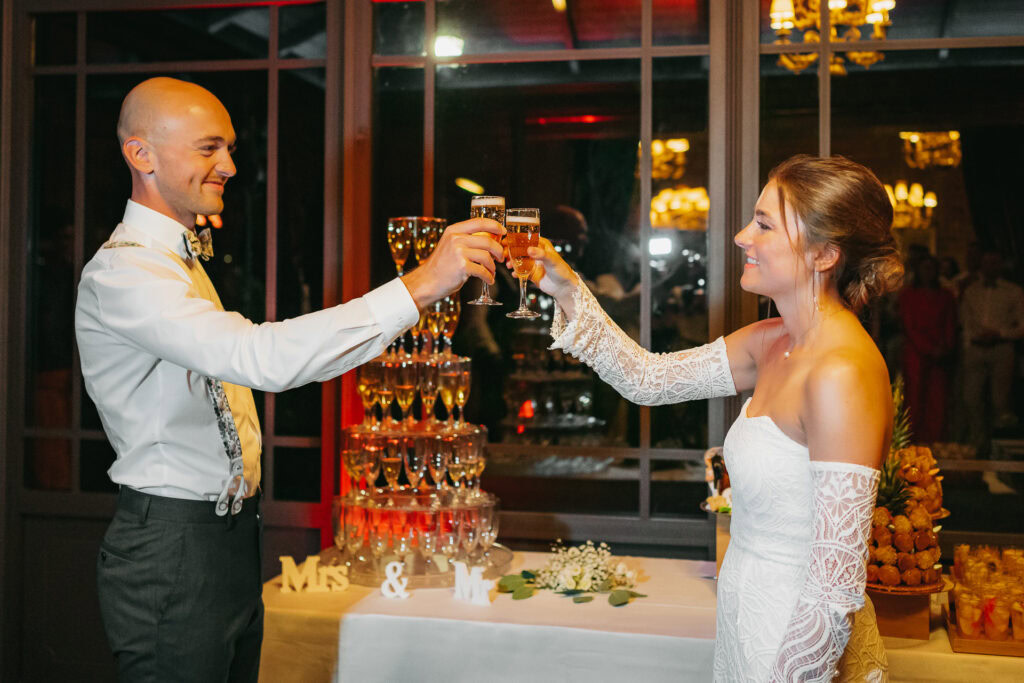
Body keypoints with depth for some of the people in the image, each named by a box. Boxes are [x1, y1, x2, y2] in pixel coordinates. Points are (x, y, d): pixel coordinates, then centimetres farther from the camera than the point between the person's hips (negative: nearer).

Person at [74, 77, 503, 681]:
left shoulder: (182, 259, 14)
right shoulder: (122, 273, -20)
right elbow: (262, 358, -35)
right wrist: (420, 285, -37)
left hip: (231, 539, 9)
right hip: (170, 546, -9)